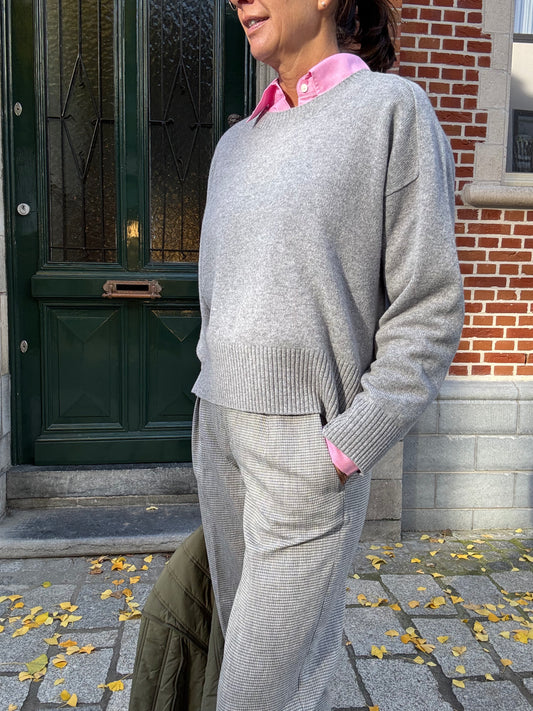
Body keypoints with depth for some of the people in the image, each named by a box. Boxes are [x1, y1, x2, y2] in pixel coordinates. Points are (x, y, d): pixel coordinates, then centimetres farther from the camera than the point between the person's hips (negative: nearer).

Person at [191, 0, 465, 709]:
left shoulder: (391, 108, -5)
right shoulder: (236, 145, 13)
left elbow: (428, 310, -10)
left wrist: (348, 447, -15)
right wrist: (212, 416, 16)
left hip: (308, 443, -6)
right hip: (220, 431, 7)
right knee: (249, 641, 17)